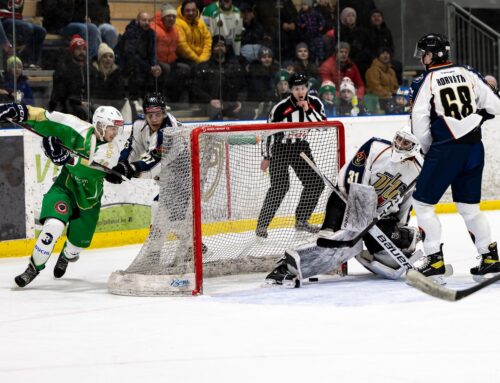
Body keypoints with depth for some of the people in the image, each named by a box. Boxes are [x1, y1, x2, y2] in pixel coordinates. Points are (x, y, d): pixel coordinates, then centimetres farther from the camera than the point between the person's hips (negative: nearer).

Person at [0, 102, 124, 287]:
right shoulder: (81, 131, -16)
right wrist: (17, 111, -32)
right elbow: (47, 120, -19)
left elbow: (93, 168, -33)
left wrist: (65, 157, -46)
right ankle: (34, 267, -9)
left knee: (78, 241, 13)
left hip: (89, 198, 3)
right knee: (53, 226, -27)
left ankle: (67, 256, 51)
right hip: (65, 188, -3)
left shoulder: (111, 150, -14)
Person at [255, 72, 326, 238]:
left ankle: (301, 220, 17)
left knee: (316, 184, 2)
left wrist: (308, 110, -25)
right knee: (279, 186, -18)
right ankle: (262, 224, -11)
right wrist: (266, 157, -7)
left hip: (300, 147, 6)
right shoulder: (281, 108, -20)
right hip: (280, 148, -6)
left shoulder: (315, 103, -6)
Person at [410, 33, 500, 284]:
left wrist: (428, 151, 11)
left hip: (446, 149, -6)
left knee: (422, 203, 3)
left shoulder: (425, 82, -5)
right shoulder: (468, 74, 8)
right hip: (474, 147, 6)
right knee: (468, 206, 17)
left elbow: (419, 127, -6)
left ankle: (435, 262, -4)